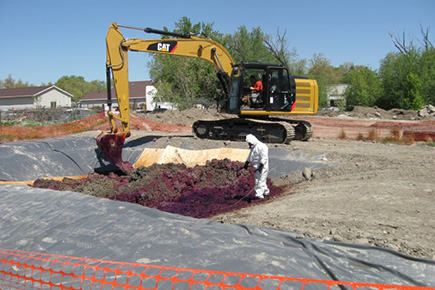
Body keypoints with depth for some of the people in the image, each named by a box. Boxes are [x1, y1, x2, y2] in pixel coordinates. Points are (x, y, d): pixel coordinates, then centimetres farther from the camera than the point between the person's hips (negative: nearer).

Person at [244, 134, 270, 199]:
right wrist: (247, 163, 10)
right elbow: (250, 156, 24)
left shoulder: (262, 146, -14)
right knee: (260, 180, 15)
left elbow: (264, 157, -20)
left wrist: (261, 165, -27)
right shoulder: (253, 148, 18)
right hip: (256, 167, 9)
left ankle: (259, 194, -15)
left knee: (260, 180, -13)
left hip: (262, 167, -9)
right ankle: (266, 191, 30)